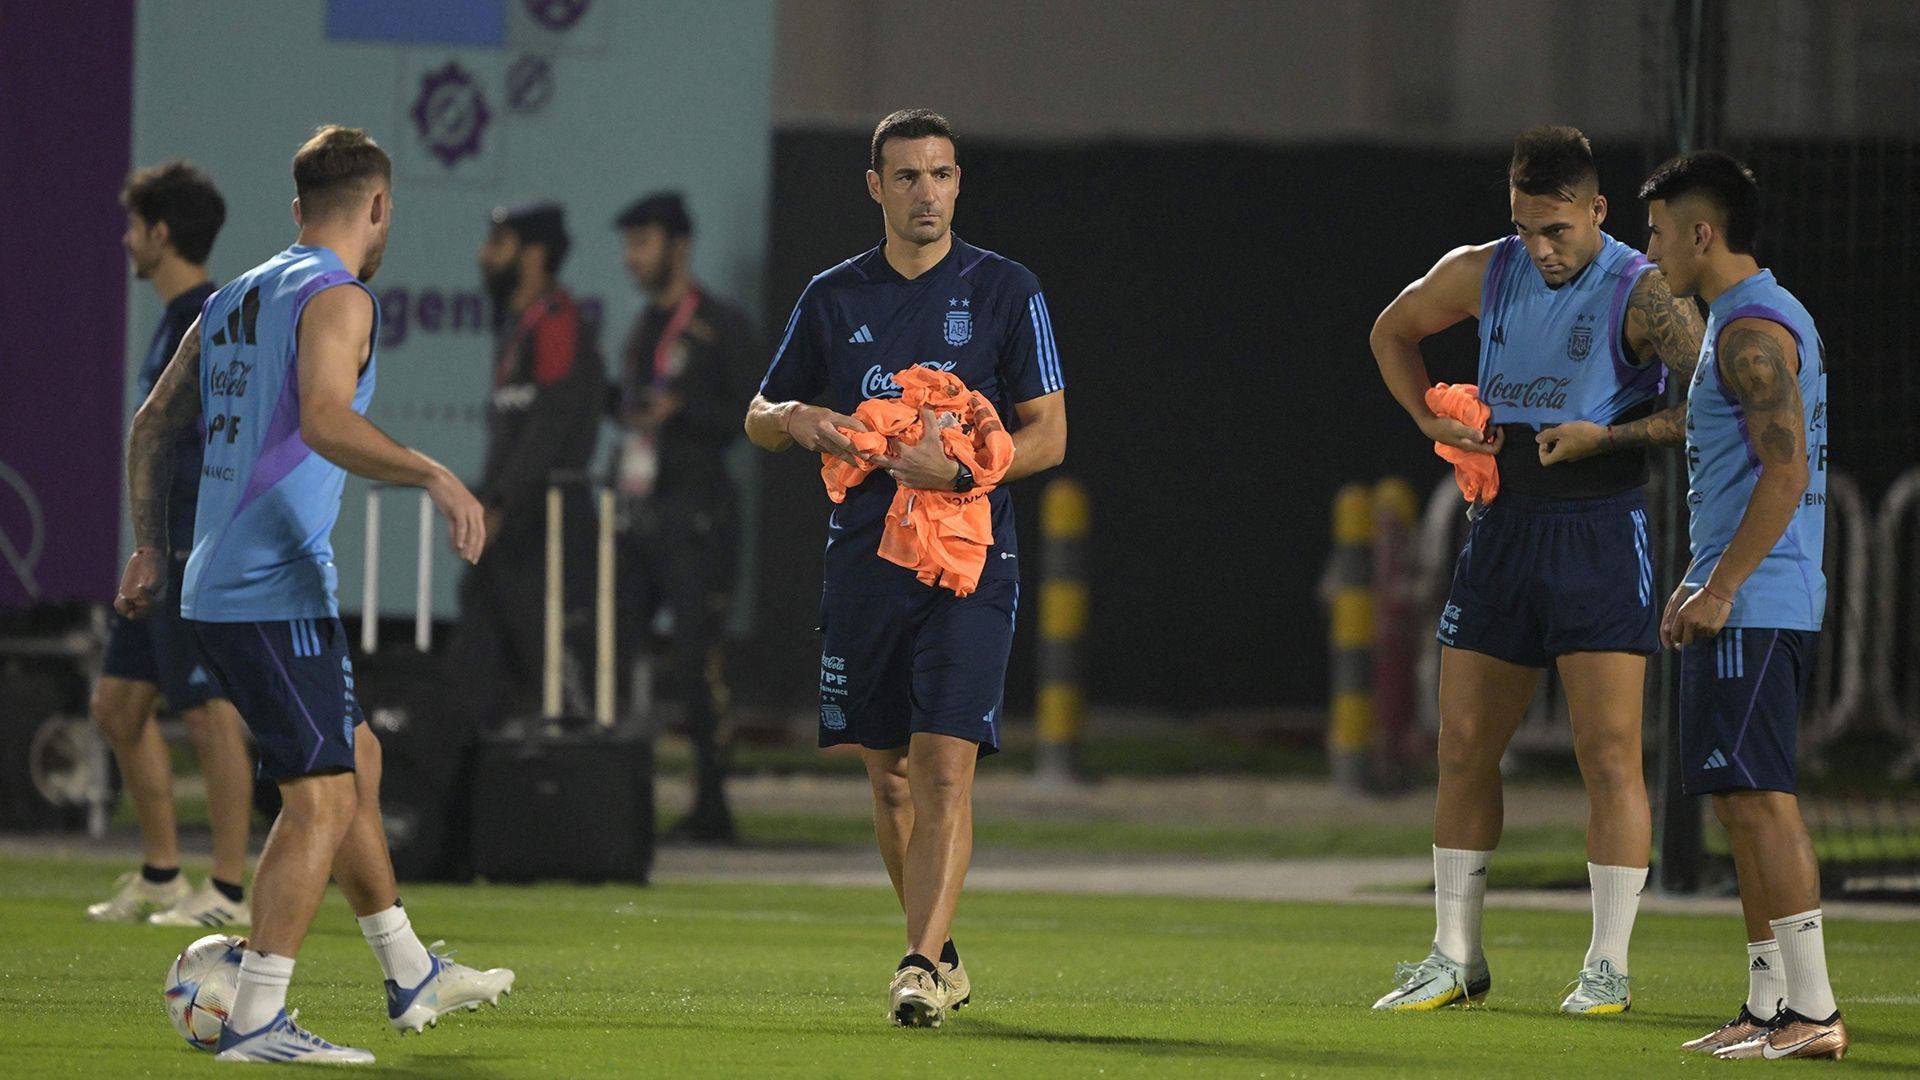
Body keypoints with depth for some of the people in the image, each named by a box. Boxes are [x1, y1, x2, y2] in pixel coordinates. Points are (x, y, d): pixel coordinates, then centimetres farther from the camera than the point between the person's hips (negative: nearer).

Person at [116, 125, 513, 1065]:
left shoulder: (234, 301, 17)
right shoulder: (336, 298, -9)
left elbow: (154, 425, 21)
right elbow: (323, 421, -27)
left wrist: (149, 547, 26)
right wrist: (436, 477, -31)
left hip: (215, 589, 10)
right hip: (277, 592, -10)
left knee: (354, 760, 21)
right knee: (321, 798, -8)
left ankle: (410, 977, 29)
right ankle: (255, 1021, -14)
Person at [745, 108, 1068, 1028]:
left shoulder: (1005, 291, 1)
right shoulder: (833, 297, 9)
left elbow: (1047, 435, -1)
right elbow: (759, 418, 18)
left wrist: (956, 468, -17)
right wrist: (794, 418, -6)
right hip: (864, 561, 4)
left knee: (945, 764, -15)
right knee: (889, 776, 9)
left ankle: (920, 969, -19)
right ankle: (941, 953, 24)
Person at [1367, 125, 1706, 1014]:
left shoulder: (1640, 295, -10)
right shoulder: (1481, 274, 7)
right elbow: (1393, 331, 25)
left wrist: (1613, 435, -23)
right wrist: (1433, 420, 10)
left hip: (1600, 535, -5)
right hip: (1502, 531, 6)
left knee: (1609, 753, -9)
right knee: (1463, 748, 6)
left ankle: (1608, 966, -3)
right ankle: (1455, 958, 15)